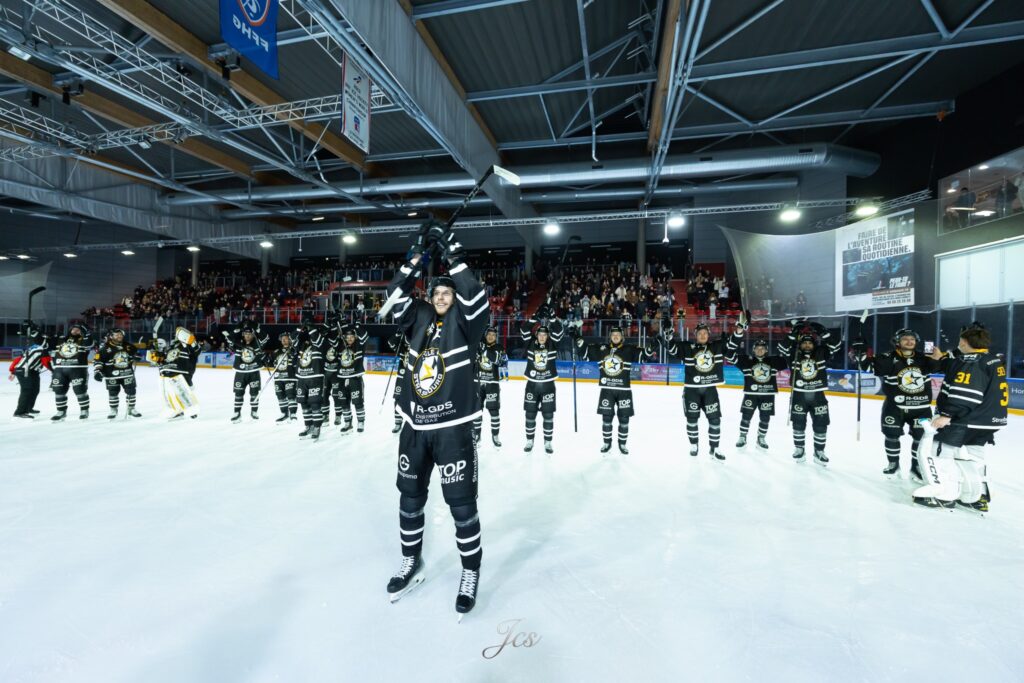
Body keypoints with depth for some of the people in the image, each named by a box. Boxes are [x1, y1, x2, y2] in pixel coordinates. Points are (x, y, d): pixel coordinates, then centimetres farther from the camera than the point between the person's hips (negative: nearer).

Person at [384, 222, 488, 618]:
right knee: (409, 497, 16)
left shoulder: (464, 323, -5)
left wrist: (452, 255, -22)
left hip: (453, 428, -5)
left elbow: (475, 297, -23)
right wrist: (419, 254, -7)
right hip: (415, 426, 5)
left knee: (461, 502, 1)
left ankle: (470, 573, 21)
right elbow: (397, 294, -1)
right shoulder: (419, 320, 8)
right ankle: (411, 563, 38)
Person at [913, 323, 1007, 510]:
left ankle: (944, 495, -2)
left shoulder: (970, 362, -17)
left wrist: (947, 415, -26)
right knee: (971, 456, 20)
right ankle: (977, 497, 26)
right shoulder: (994, 360, 13)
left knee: (939, 450, -4)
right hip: (988, 420, 10)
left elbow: (964, 393, -26)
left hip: (965, 420, -10)